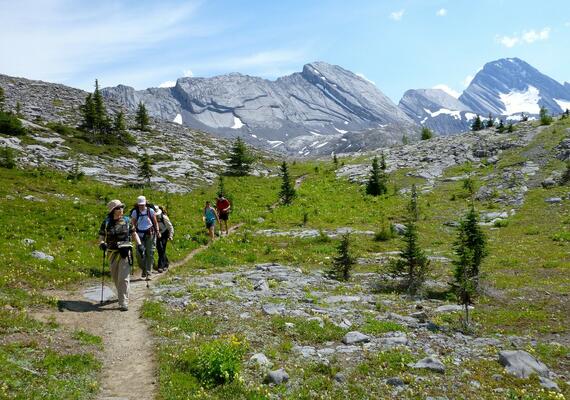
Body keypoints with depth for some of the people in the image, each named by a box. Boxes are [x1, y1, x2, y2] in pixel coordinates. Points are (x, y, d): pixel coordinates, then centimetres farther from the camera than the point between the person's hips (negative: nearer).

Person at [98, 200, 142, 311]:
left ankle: (124, 303, -8)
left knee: (123, 278, -9)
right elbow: (101, 237, 2)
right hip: (112, 253, 2)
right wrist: (102, 244, -20)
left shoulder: (127, 221, 2)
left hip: (125, 253, -2)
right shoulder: (106, 223, 0)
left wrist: (139, 244, -1)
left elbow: (134, 234, 11)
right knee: (116, 278, 15)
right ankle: (122, 296, 39)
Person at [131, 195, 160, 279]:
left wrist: (157, 231, -2)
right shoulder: (135, 212, 4)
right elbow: (133, 224, 8)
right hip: (140, 235, 1)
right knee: (139, 254, -8)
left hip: (150, 234, -1)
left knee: (150, 254, -2)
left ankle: (148, 273, 6)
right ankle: (144, 269, 18)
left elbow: (155, 222, 8)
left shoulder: (150, 211, 2)